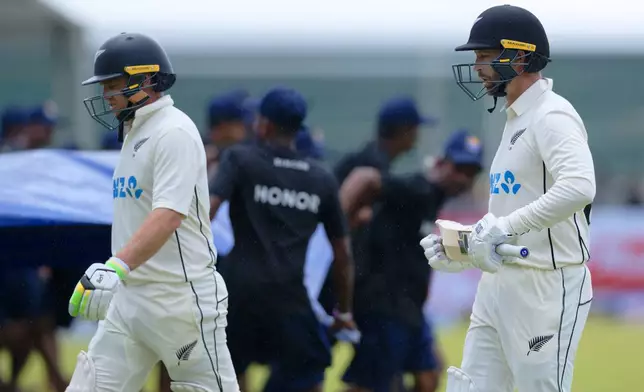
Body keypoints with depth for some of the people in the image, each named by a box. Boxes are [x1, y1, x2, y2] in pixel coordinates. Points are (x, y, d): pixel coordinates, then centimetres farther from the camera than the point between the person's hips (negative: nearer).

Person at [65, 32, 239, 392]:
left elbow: (169, 215, -26)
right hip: (131, 293, 9)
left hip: (181, 294, -9)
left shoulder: (174, 131, -13)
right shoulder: (135, 132, 16)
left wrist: (117, 267, -37)